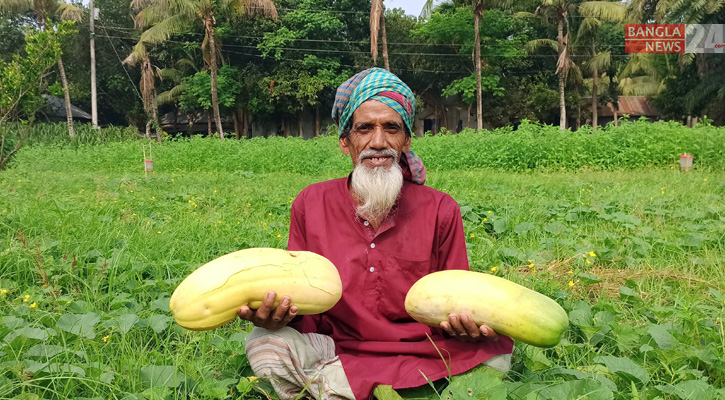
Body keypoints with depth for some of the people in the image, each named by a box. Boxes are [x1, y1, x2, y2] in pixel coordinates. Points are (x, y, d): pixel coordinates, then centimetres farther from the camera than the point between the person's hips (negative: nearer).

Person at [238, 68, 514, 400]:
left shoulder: (440, 210, -1)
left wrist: (473, 324, -21)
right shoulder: (311, 204, 1)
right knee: (266, 342, -26)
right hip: (337, 346, 0)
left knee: (495, 350, -26)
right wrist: (271, 313, -18)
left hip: (424, 353, 1)